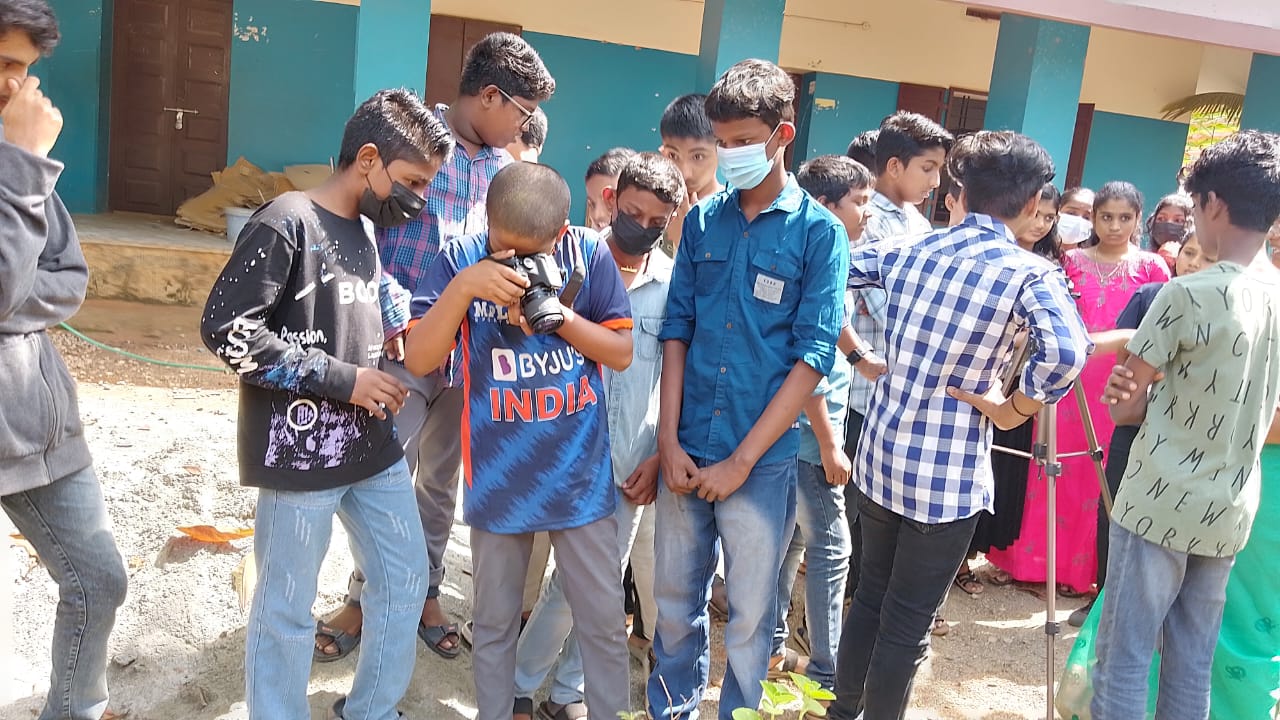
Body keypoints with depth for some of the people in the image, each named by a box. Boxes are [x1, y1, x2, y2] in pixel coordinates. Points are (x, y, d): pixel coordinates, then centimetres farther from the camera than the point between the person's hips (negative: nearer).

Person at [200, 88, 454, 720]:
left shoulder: (368, 230, 10)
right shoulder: (287, 223, -13)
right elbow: (225, 329, -19)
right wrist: (342, 379, -17)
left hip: (374, 447, 8)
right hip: (301, 453, -8)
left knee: (406, 581, 16)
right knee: (286, 609, 6)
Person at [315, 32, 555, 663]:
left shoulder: (504, 168, 10)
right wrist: (397, 316, -18)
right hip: (404, 343, -5)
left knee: (442, 481, 15)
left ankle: (425, 592, 31)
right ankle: (365, 596, 21)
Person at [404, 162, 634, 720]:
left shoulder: (589, 255, -9)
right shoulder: (461, 259, -9)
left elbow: (622, 352, -5)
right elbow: (418, 359, -14)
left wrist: (557, 315, -21)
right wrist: (462, 288, -28)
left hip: (580, 476, 0)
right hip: (498, 480, 0)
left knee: (603, 619, 12)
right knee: (494, 620, 18)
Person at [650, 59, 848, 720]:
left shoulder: (819, 232, -5)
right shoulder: (703, 219, 5)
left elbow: (813, 356, -9)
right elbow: (676, 331, 6)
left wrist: (741, 460, -11)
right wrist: (669, 440, -2)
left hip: (761, 458, -3)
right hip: (685, 450, 3)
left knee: (750, 614, 10)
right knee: (674, 597, 16)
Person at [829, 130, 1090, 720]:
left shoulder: (906, 248, 3)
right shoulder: (1029, 272, -12)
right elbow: (1065, 352, -29)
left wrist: (859, 357, 14)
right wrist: (1013, 409, -14)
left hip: (880, 455, 6)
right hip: (948, 473, -5)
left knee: (870, 595, 22)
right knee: (908, 622, 8)